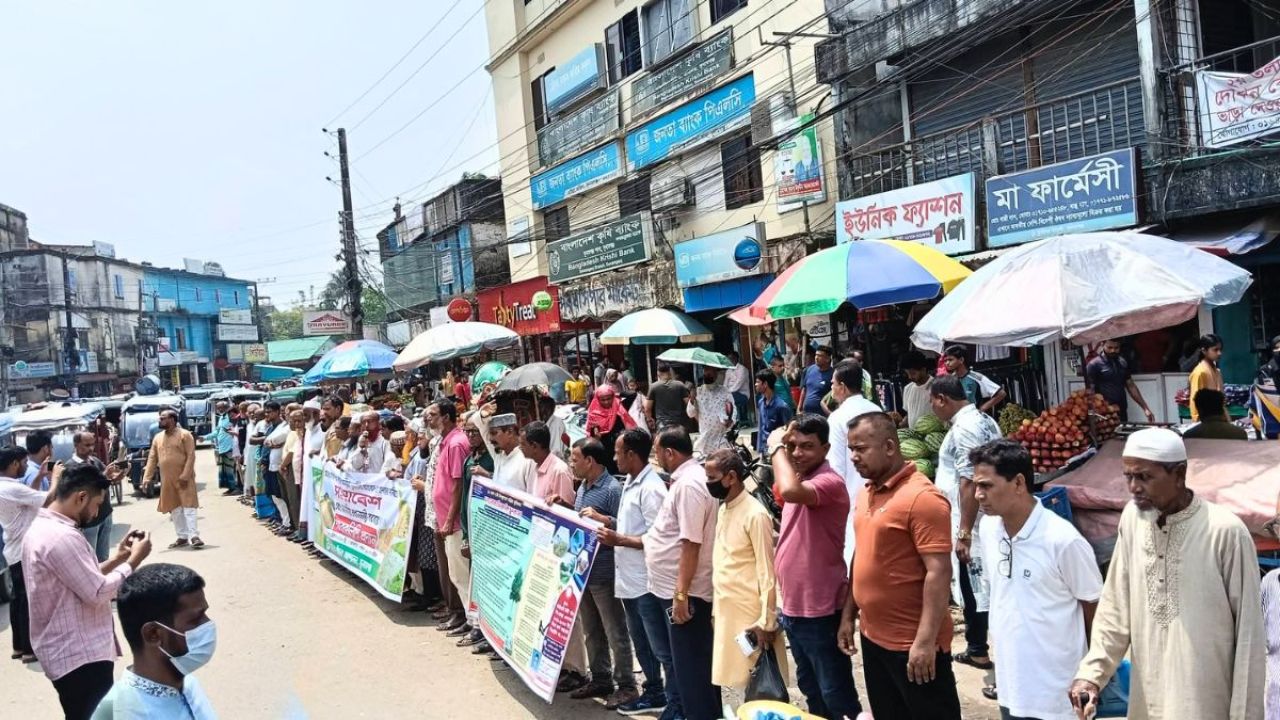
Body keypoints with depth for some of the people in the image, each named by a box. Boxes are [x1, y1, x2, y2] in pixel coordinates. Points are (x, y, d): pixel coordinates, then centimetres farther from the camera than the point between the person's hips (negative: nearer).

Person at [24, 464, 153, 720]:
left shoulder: (40, 527, 9)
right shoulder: (61, 537, -25)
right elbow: (98, 593, -22)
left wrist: (118, 558, 9)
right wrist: (134, 560, -12)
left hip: (66, 651, 10)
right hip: (80, 656, -10)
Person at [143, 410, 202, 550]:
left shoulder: (184, 435, -7)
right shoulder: (157, 438, 11)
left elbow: (190, 456, -12)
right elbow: (152, 458, 11)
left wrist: (185, 475, -19)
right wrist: (147, 477, 2)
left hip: (184, 478, -6)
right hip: (167, 480, 6)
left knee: (188, 506, -8)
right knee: (174, 509, 10)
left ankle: (194, 536, -9)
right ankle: (182, 537, 17)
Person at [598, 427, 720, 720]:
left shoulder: (689, 484, -18)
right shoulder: (684, 480, 14)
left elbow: (690, 543, -24)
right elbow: (667, 539, 18)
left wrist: (681, 594, -25)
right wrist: (620, 540, 20)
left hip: (685, 592, -10)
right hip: (676, 589, 10)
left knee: (690, 665, 0)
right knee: (691, 662, 18)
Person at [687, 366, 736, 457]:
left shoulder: (724, 392, 2)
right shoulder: (698, 391, 7)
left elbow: (733, 409, -2)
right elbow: (691, 414, 6)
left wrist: (730, 421, -24)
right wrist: (692, 401, -13)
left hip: (721, 436, -2)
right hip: (704, 436, 2)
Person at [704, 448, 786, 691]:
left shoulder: (755, 515, -16)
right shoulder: (723, 509, 9)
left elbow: (767, 572, -16)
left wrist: (766, 622, -17)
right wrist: (717, 608, 13)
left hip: (750, 614, -8)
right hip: (726, 611, 8)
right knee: (740, 679, 14)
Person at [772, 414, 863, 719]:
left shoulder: (829, 481, -21)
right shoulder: (798, 480, 8)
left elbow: (790, 490, -42)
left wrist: (777, 450, -27)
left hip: (820, 611, -9)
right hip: (793, 608, 9)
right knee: (811, 690, 23)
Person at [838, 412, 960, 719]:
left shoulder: (922, 497, -18)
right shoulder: (865, 493, 8)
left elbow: (938, 572, -21)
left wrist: (926, 640, -23)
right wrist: (849, 615, 13)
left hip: (912, 643, -8)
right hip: (873, 637, 8)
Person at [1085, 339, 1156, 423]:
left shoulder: (1123, 363, 13)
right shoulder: (1094, 365, -6)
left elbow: (1131, 386, 18)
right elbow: (1090, 392, -9)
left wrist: (1145, 408, 14)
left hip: (1122, 413, 6)